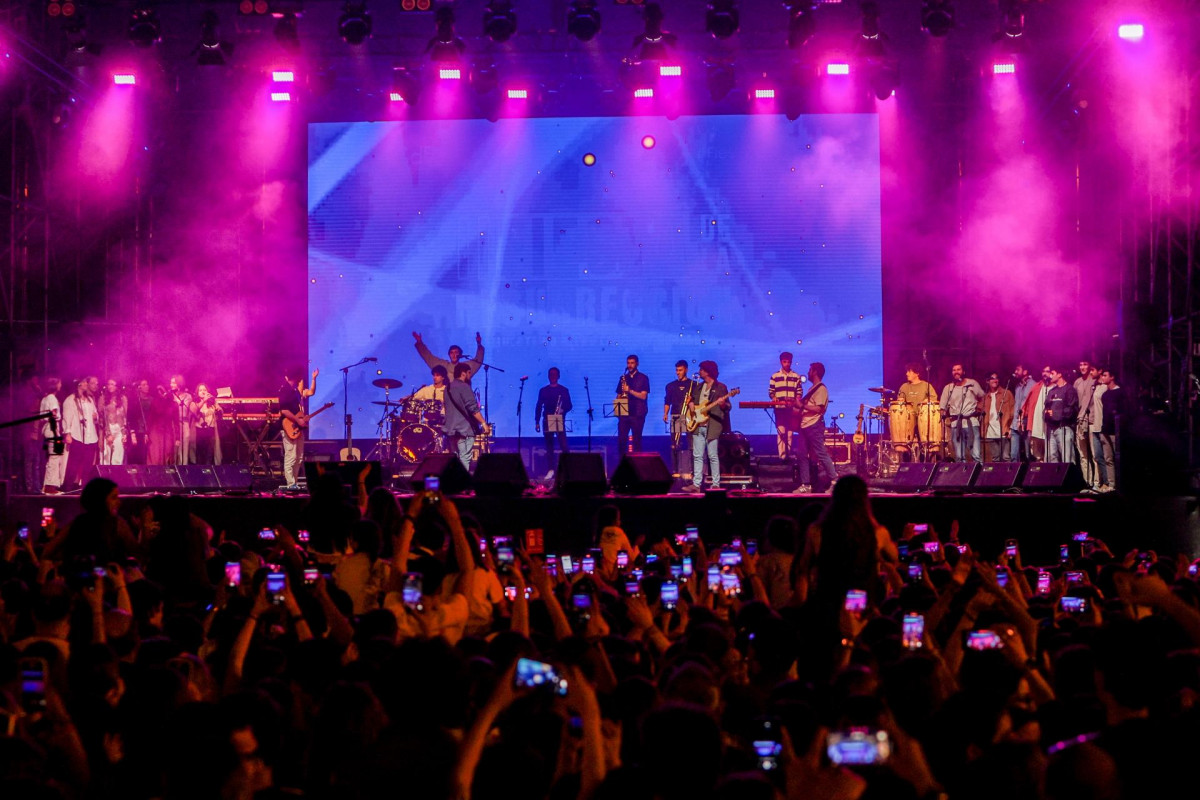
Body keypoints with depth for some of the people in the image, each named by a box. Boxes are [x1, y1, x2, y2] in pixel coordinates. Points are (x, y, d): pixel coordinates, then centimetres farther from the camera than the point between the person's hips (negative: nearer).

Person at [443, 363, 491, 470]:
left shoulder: (448, 388, 14)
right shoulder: (464, 387, -11)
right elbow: (473, 408, -19)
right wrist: (484, 423, -18)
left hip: (450, 429, 8)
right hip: (464, 429, -8)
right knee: (464, 459, -8)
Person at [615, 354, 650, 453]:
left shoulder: (643, 378, 4)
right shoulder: (623, 378, 15)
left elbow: (643, 396, -6)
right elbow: (618, 396, 18)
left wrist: (629, 390, -16)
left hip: (637, 414, -3)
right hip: (624, 412, 3)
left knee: (637, 440, -3)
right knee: (621, 439, -3)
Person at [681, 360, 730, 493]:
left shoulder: (720, 387, -3)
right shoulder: (700, 387, 17)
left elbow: (728, 407, -6)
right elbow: (692, 399, 29)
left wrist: (722, 404, -28)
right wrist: (691, 403, 6)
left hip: (712, 426, -6)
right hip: (698, 426, 6)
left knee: (712, 456, -4)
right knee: (697, 456, 3)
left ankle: (716, 484, 1)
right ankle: (696, 484, 3)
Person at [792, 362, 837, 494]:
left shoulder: (821, 389, -10)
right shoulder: (812, 388, 20)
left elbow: (818, 408, -20)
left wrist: (802, 406, -19)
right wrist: (797, 408, 16)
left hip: (814, 426, -10)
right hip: (805, 425, 10)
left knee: (821, 454, -9)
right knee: (802, 455, 6)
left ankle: (835, 481, -5)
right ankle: (806, 485, 9)